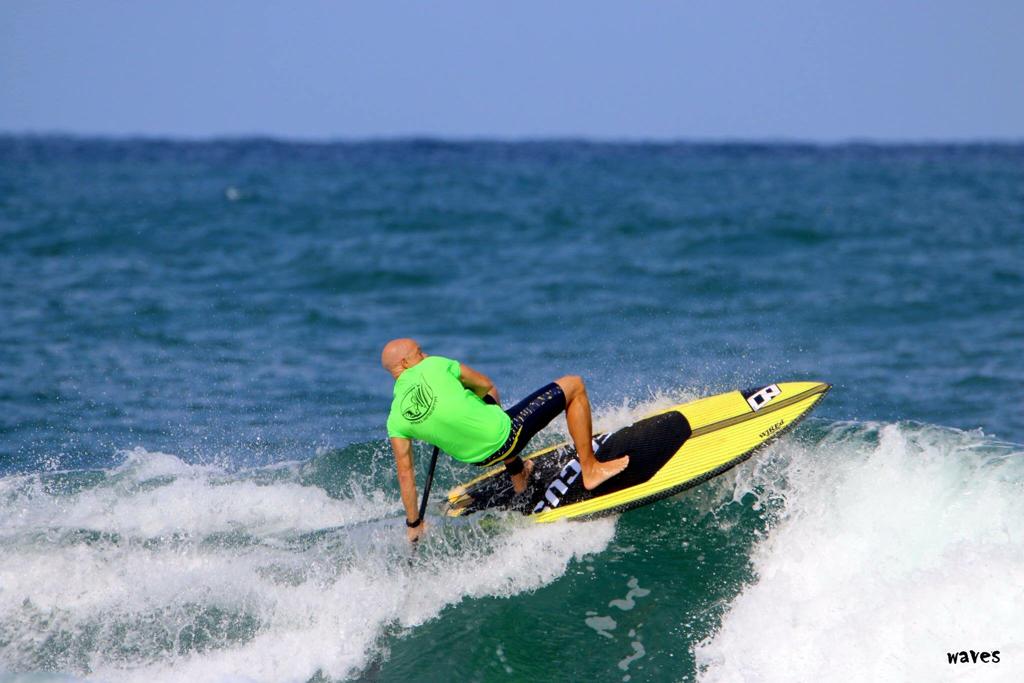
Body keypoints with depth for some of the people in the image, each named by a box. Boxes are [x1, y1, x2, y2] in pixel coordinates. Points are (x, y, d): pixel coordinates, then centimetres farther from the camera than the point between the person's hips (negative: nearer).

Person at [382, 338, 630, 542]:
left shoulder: (396, 420, -4)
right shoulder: (434, 365, -13)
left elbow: (405, 472, -2)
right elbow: (486, 386, -2)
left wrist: (413, 523, 8)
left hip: (477, 458, 6)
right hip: (504, 437, -6)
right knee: (573, 385, 6)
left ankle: (518, 476, 50)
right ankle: (589, 469, 9)